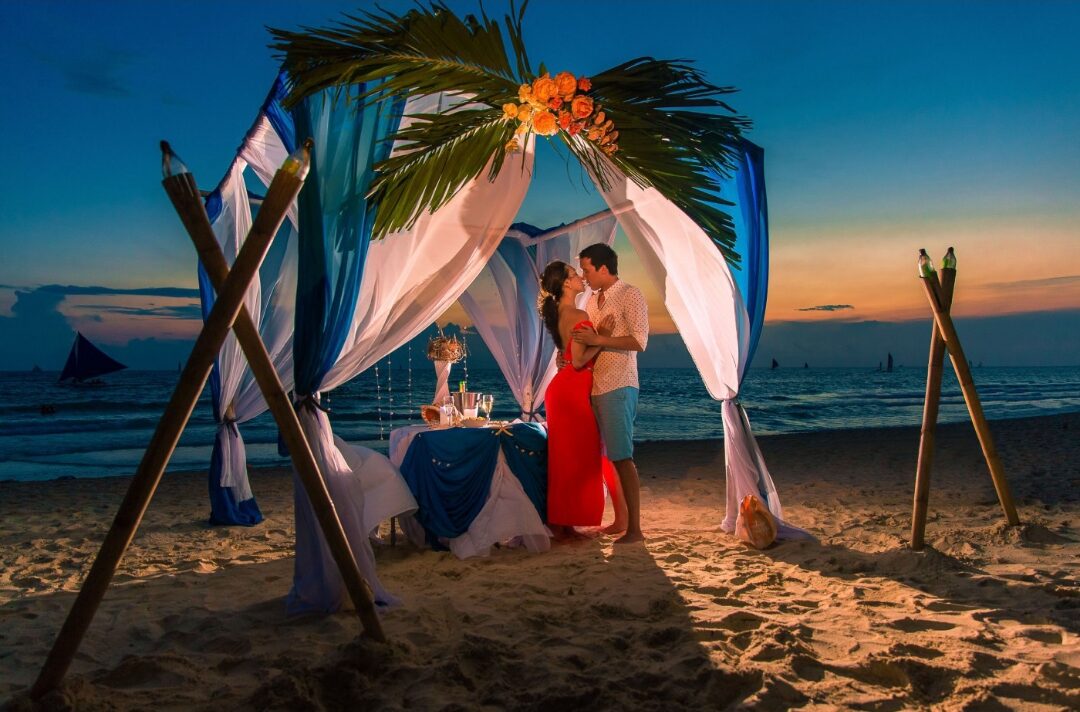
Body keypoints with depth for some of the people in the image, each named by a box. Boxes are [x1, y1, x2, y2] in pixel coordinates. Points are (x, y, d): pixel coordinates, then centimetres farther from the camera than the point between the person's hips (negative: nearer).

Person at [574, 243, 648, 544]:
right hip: (595, 386, 8)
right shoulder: (592, 300, 17)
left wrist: (598, 340, -18)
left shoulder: (630, 295, -6)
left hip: (618, 386, -8)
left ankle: (635, 529, -3)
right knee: (608, 457, 9)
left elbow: (639, 341, -15)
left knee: (622, 458, -8)